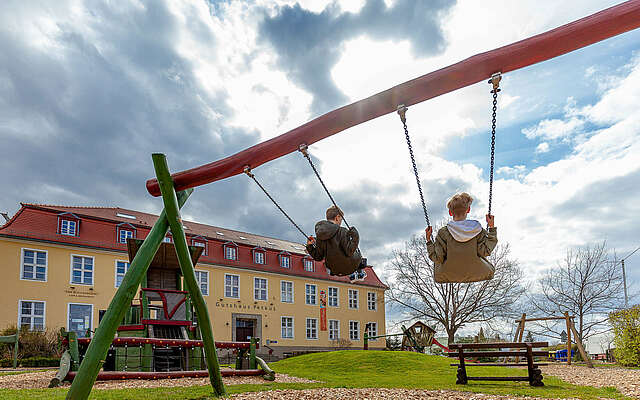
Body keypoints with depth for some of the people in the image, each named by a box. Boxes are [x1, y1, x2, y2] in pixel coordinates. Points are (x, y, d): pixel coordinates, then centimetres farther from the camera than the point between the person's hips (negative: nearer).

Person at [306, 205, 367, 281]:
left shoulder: (319, 235, -6)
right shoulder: (342, 232, -23)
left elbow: (318, 257, -4)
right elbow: (349, 252, -26)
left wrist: (309, 246, 5)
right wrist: (355, 237, -23)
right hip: (349, 267, -5)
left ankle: (352, 276, 38)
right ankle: (360, 273, 39)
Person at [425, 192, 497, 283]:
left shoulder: (443, 233, -17)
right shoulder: (476, 229, -14)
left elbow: (436, 258, -15)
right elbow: (485, 252, -8)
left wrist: (428, 240, -3)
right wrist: (492, 228, -4)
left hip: (449, 276, -1)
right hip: (475, 275, 1)